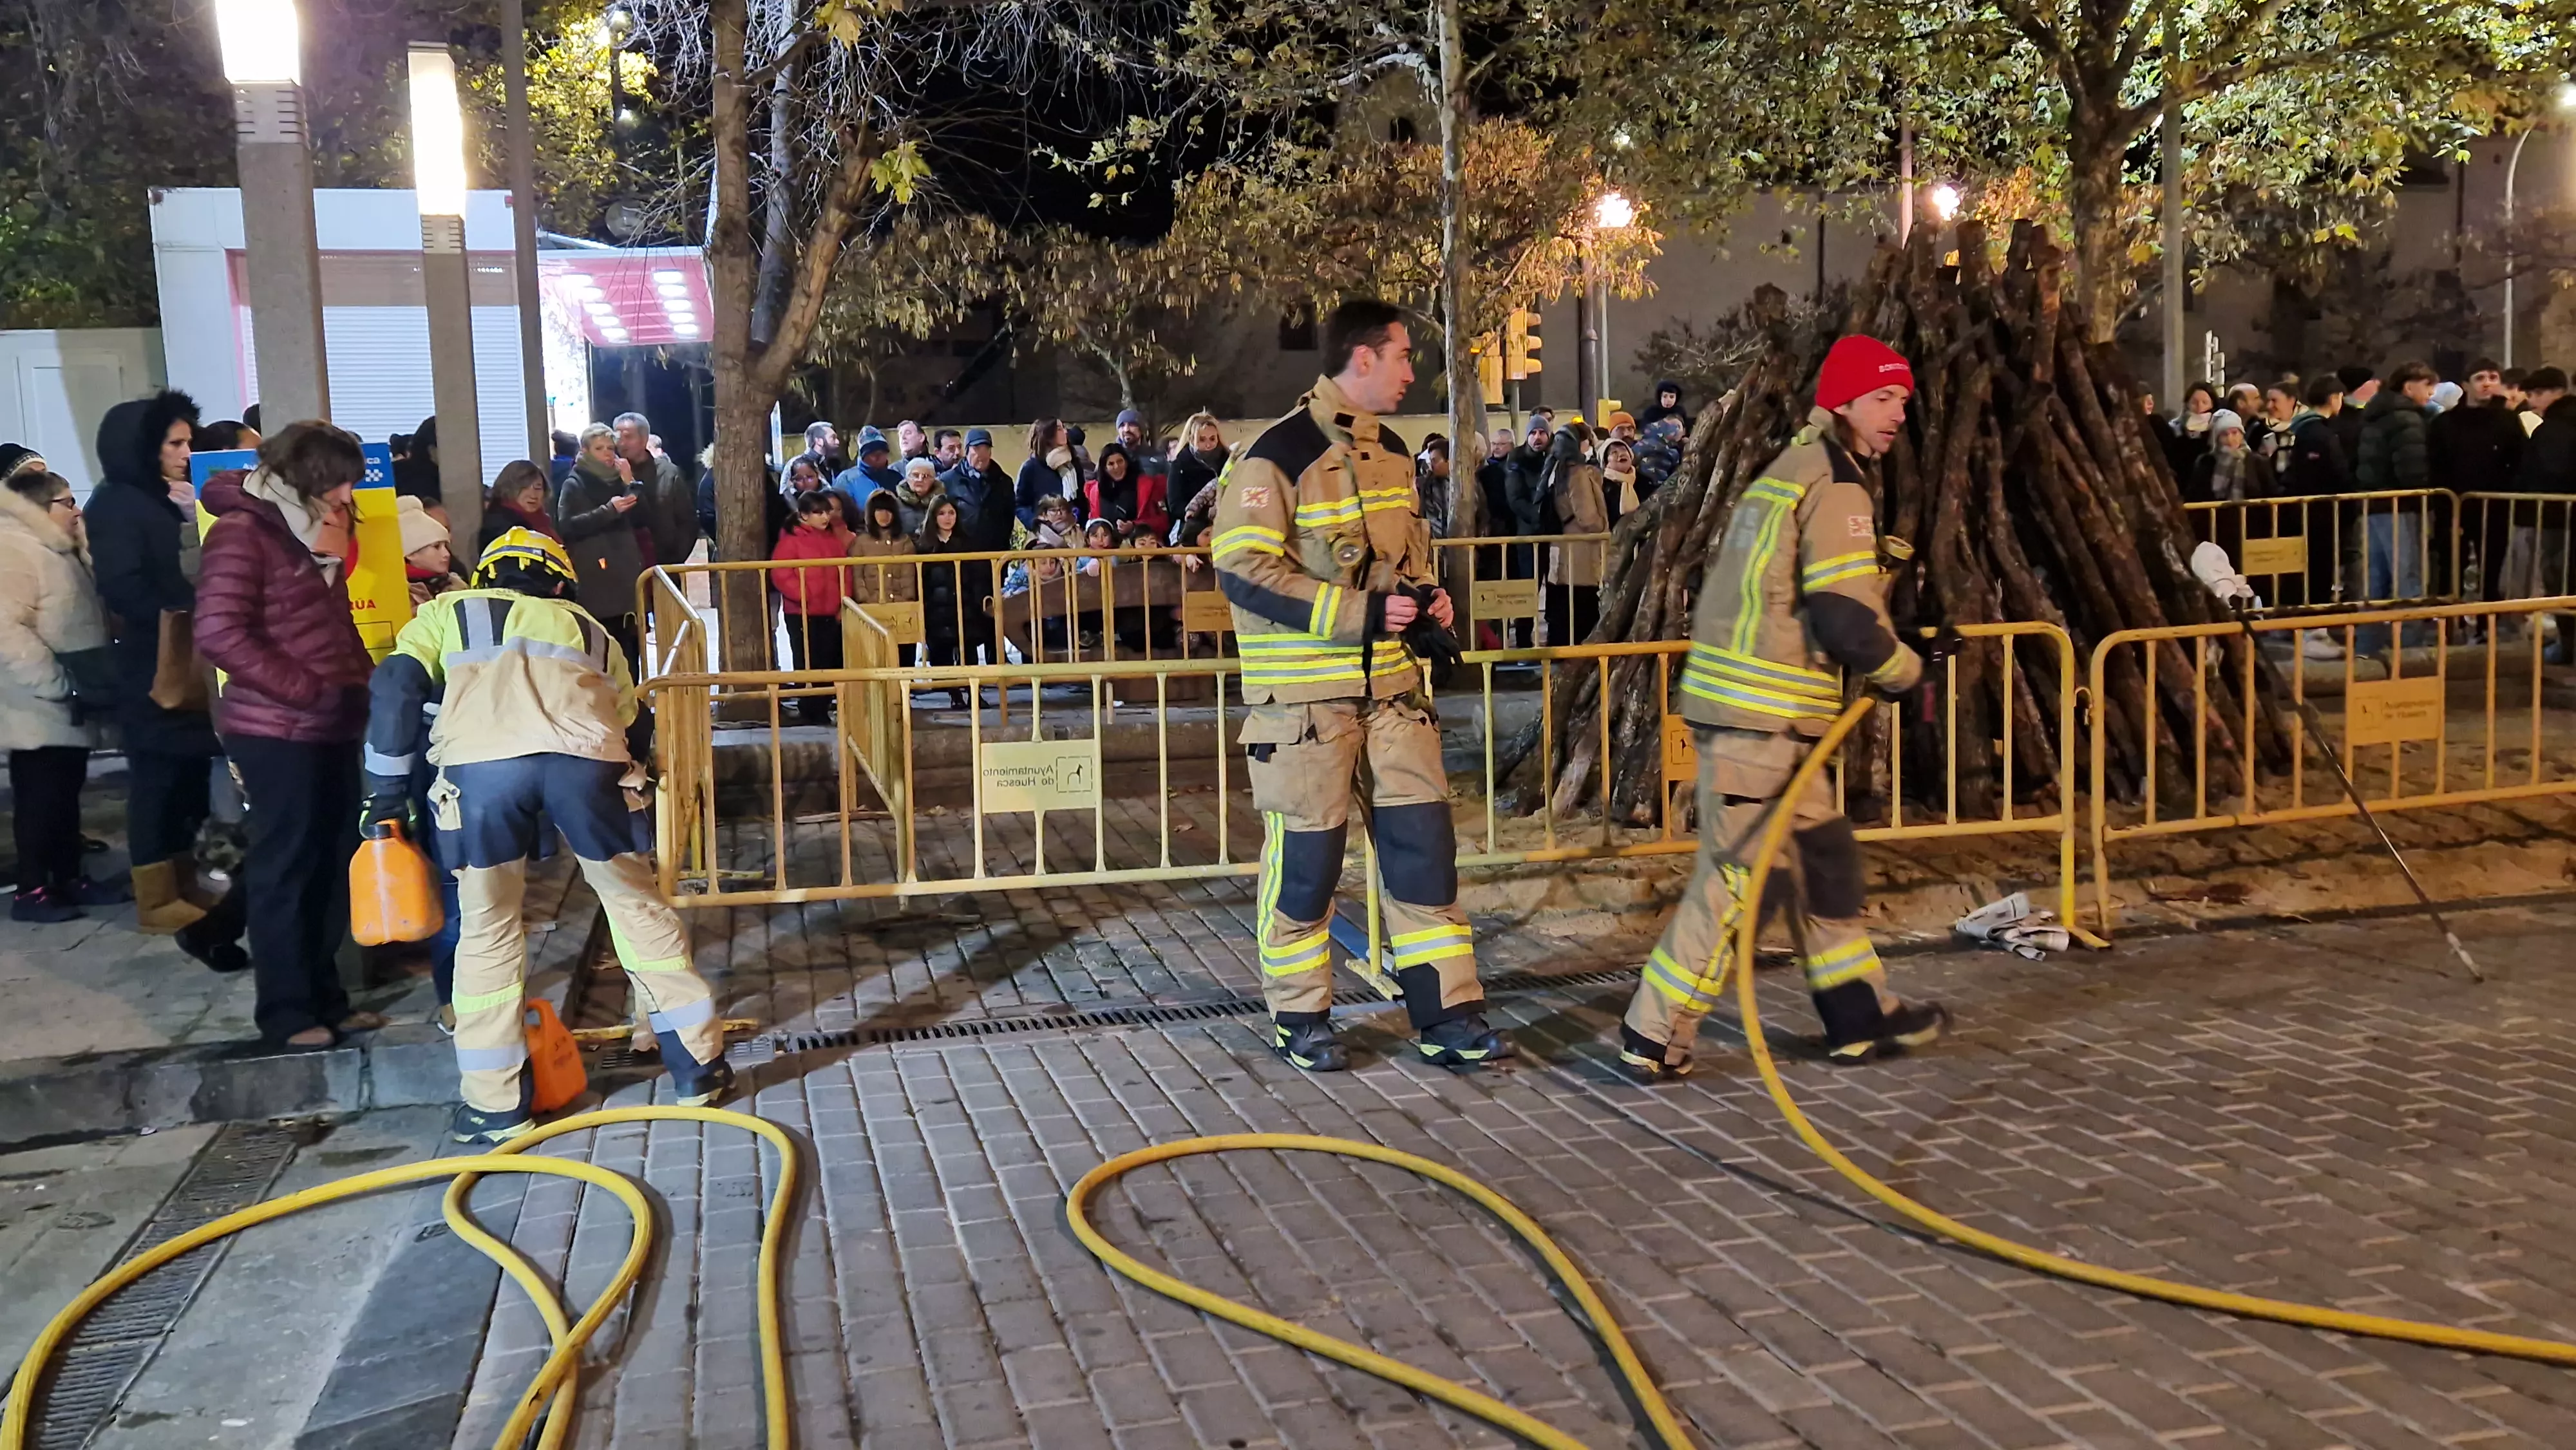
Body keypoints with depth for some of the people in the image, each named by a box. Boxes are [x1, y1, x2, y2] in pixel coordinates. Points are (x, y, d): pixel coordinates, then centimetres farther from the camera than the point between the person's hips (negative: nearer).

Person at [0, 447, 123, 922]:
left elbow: (79, 622, 26)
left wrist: (80, 685, 15)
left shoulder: (57, 550, 17)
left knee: (66, 794, 14)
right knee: (39, 797, -3)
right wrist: (60, 684, -25)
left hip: (68, 708, 9)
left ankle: (70, 878, 22)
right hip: (39, 709, -9)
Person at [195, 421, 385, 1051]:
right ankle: (286, 1012, 10)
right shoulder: (243, 531, -11)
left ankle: (324, 996, 21)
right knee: (285, 868, 0)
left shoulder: (310, 529, 15)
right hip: (277, 730, -8)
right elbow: (220, 633, -21)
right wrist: (308, 690, -19)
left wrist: (361, 676, 8)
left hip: (332, 727, 8)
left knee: (335, 862, 11)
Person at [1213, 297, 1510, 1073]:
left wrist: (1429, 597, 3)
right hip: (1305, 689, -7)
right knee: (1307, 851, 3)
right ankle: (1298, 1017, 20)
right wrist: (1357, 614, -21)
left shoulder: (1392, 451, 12)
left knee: (1422, 839, 5)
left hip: (1391, 681, 7)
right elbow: (1241, 571, -18)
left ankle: (1446, 1015, 13)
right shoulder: (1279, 454, -12)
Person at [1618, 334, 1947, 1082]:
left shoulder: (1792, 469, 20)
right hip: (1759, 715, -10)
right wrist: (1904, 670, -1)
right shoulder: (1836, 485, -11)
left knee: (1822, 857, 16)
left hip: (1729, 694, 10)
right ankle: (1654, 1037, 3)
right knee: (1735, 875, -4)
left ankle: (1861, 1017, 26)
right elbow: (1845, 615, -19)